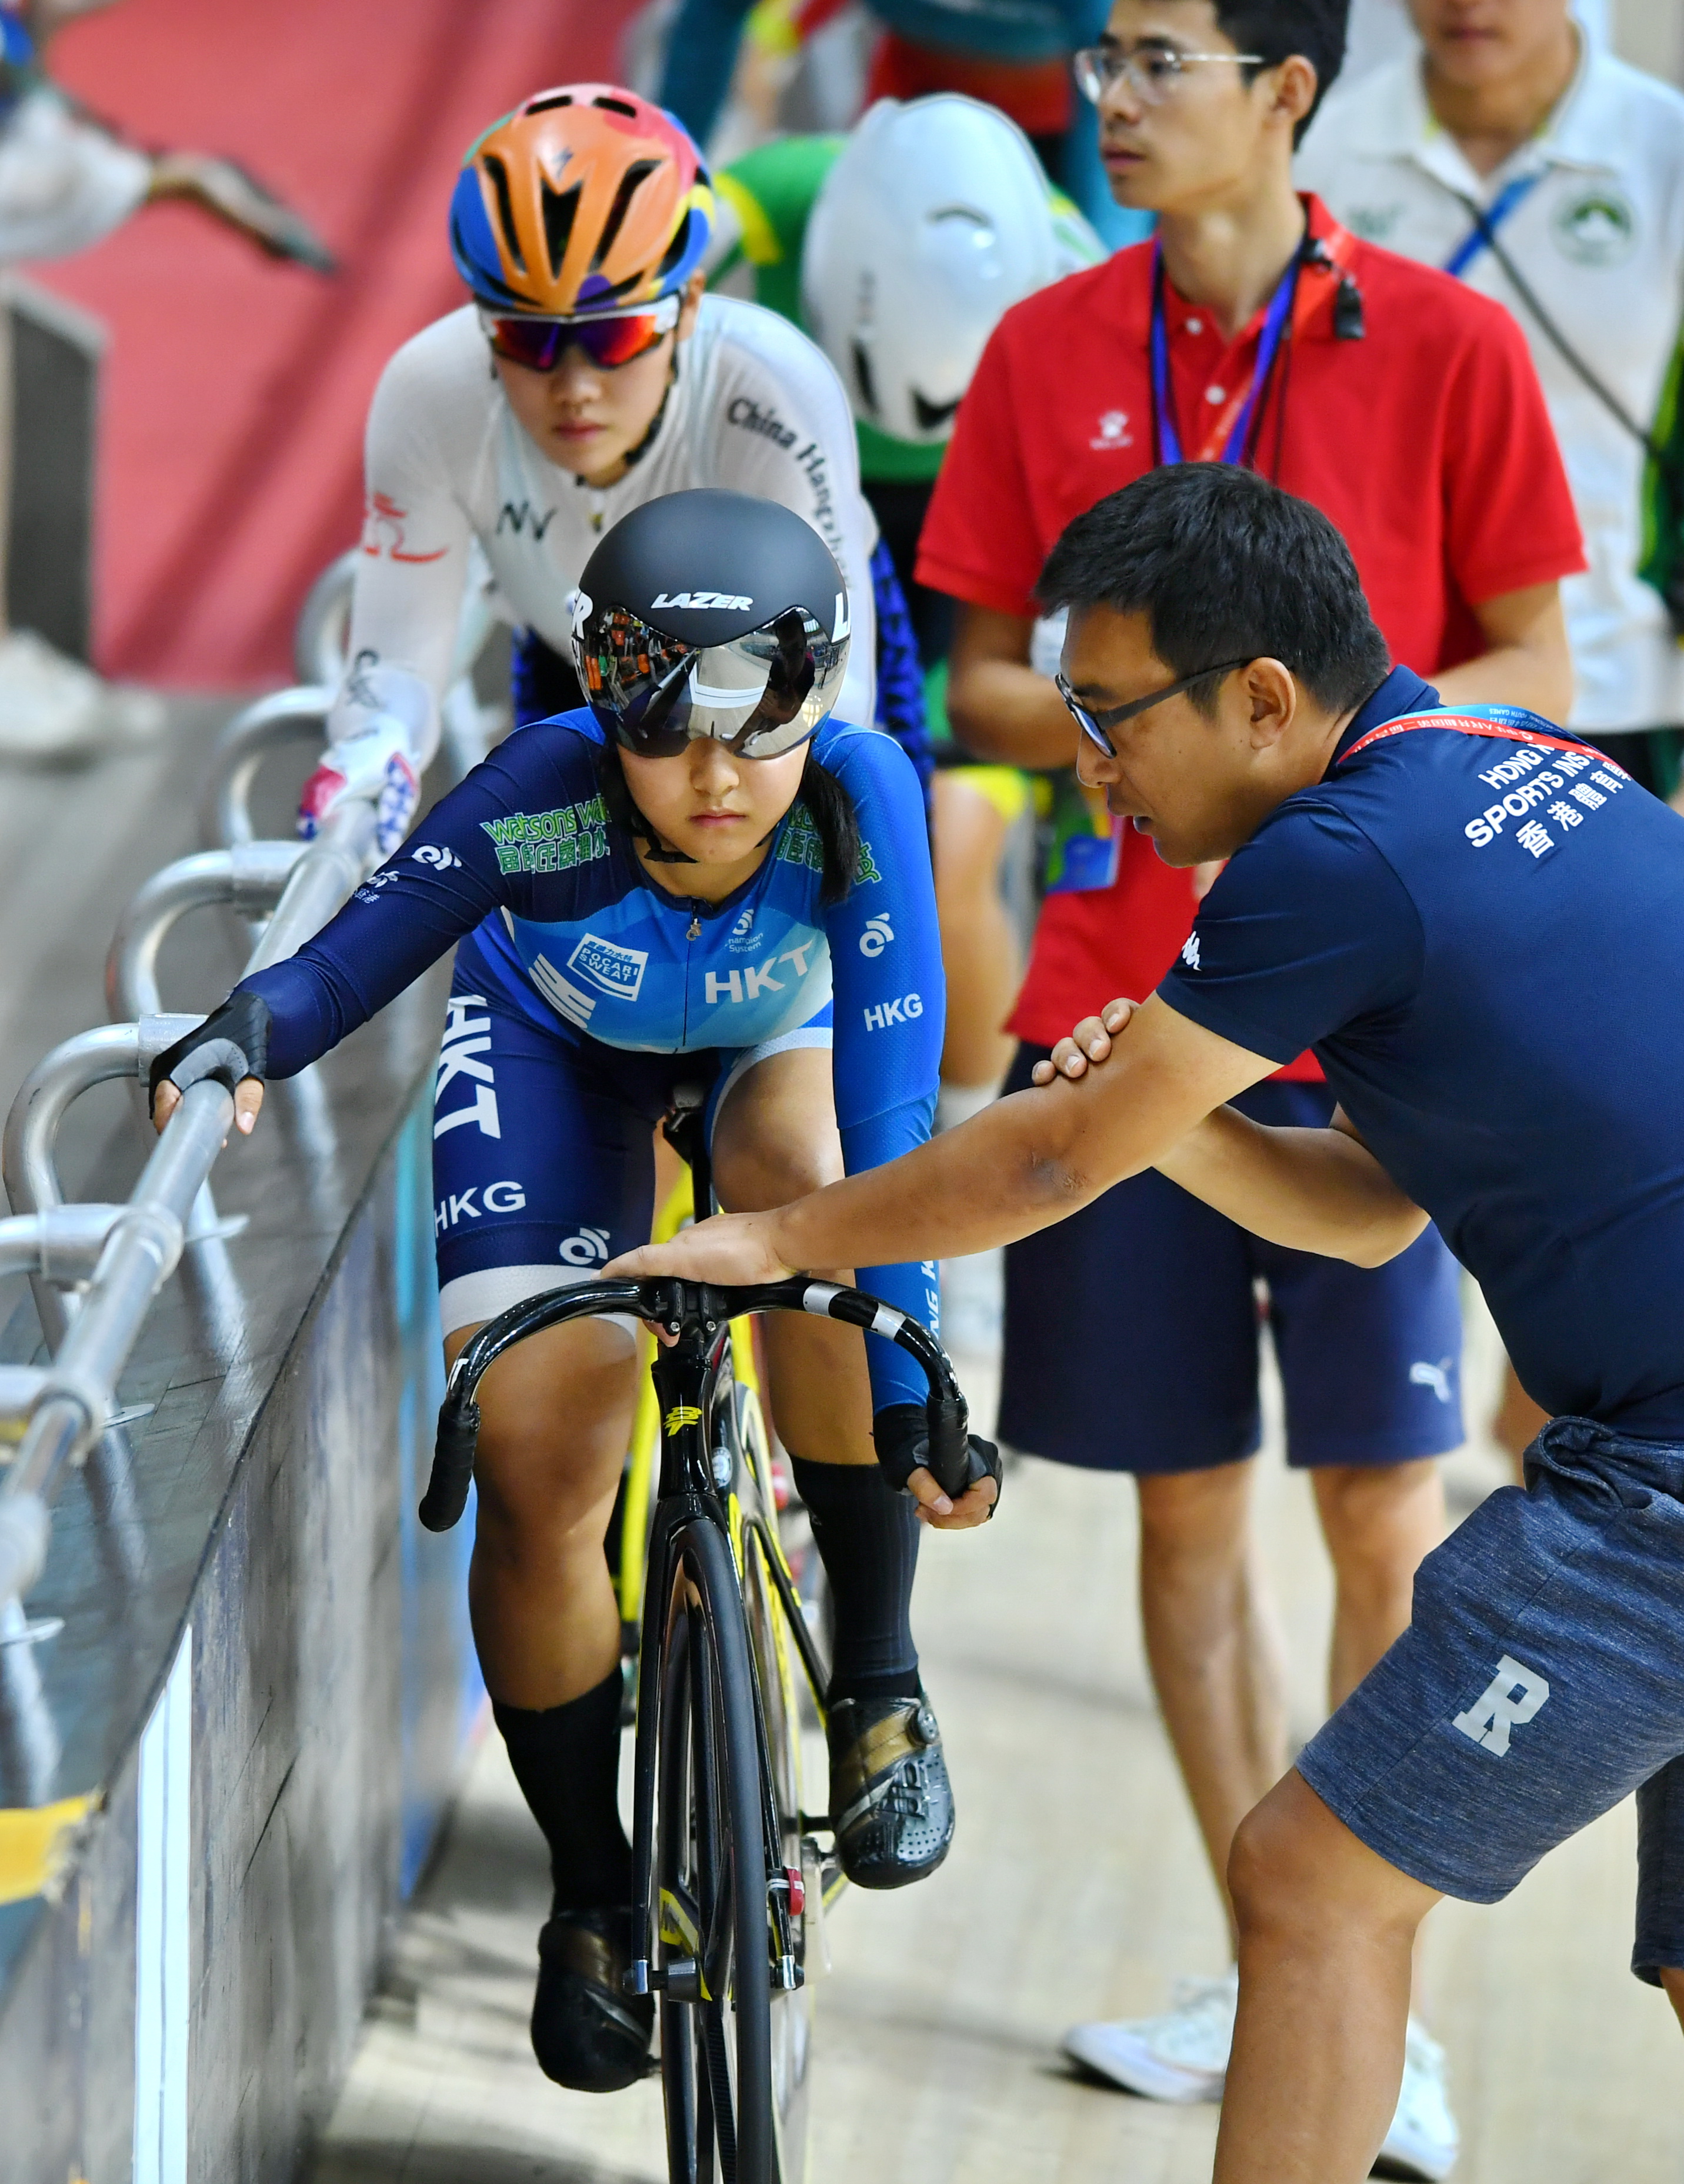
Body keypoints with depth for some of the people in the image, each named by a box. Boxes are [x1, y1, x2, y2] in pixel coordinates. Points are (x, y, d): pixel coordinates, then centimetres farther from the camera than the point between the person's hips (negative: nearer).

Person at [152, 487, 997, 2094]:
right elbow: (342, 968, -34)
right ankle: (590, 1896, 11)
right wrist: (248, 1034, -56)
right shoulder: (539, 798, -38)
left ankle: (878, 1685, -14)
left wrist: (911, 1391, -43)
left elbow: (890, 1116, -39)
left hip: (780, 1027, 0)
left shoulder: (859, 795, -38)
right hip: (559, 1036, 1)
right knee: (534, 1464, -12)